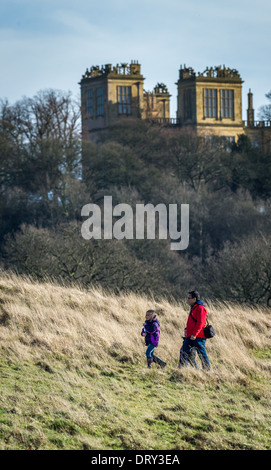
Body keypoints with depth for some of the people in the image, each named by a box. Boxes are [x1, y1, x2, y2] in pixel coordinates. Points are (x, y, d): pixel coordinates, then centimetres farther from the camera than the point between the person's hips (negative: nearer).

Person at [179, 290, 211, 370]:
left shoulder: (200, 308, -14)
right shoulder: (193, 307, 18)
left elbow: (200, 323, -22)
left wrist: (194, 334, -26)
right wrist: (186, 329, 15)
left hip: (198, 337, -10)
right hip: (190, 336, 10)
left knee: (202, 354, -3)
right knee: (184, 352, 4)